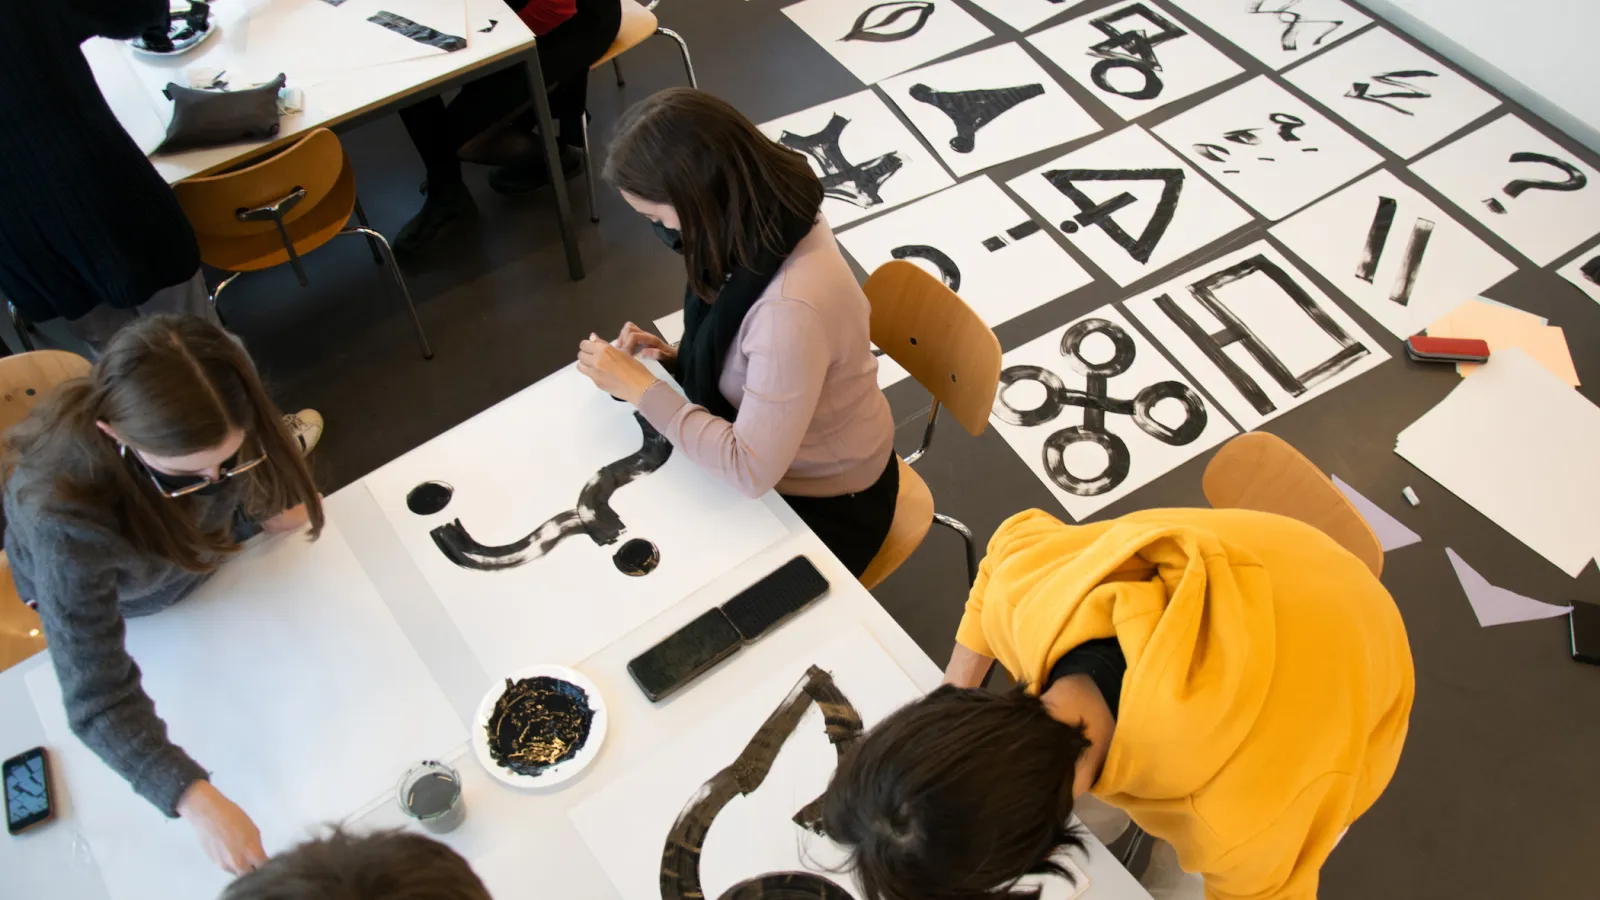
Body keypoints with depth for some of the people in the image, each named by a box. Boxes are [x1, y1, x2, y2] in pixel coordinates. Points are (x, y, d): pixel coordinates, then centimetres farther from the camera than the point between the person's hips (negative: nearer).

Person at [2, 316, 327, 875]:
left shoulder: (220, 425, -37)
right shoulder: (64, 521, -48)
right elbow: (99, 700, -47)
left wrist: (260, 514, -27)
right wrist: (195, 799, -56)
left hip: (207, 548, 3)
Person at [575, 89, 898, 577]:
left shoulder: (792, 306, -39)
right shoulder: (769, 217, -13)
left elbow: (751, 471, -32)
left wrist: (640, 387, -26)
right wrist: (678, 355, -9)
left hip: (827, 503, -7)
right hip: (770, 438, 7)